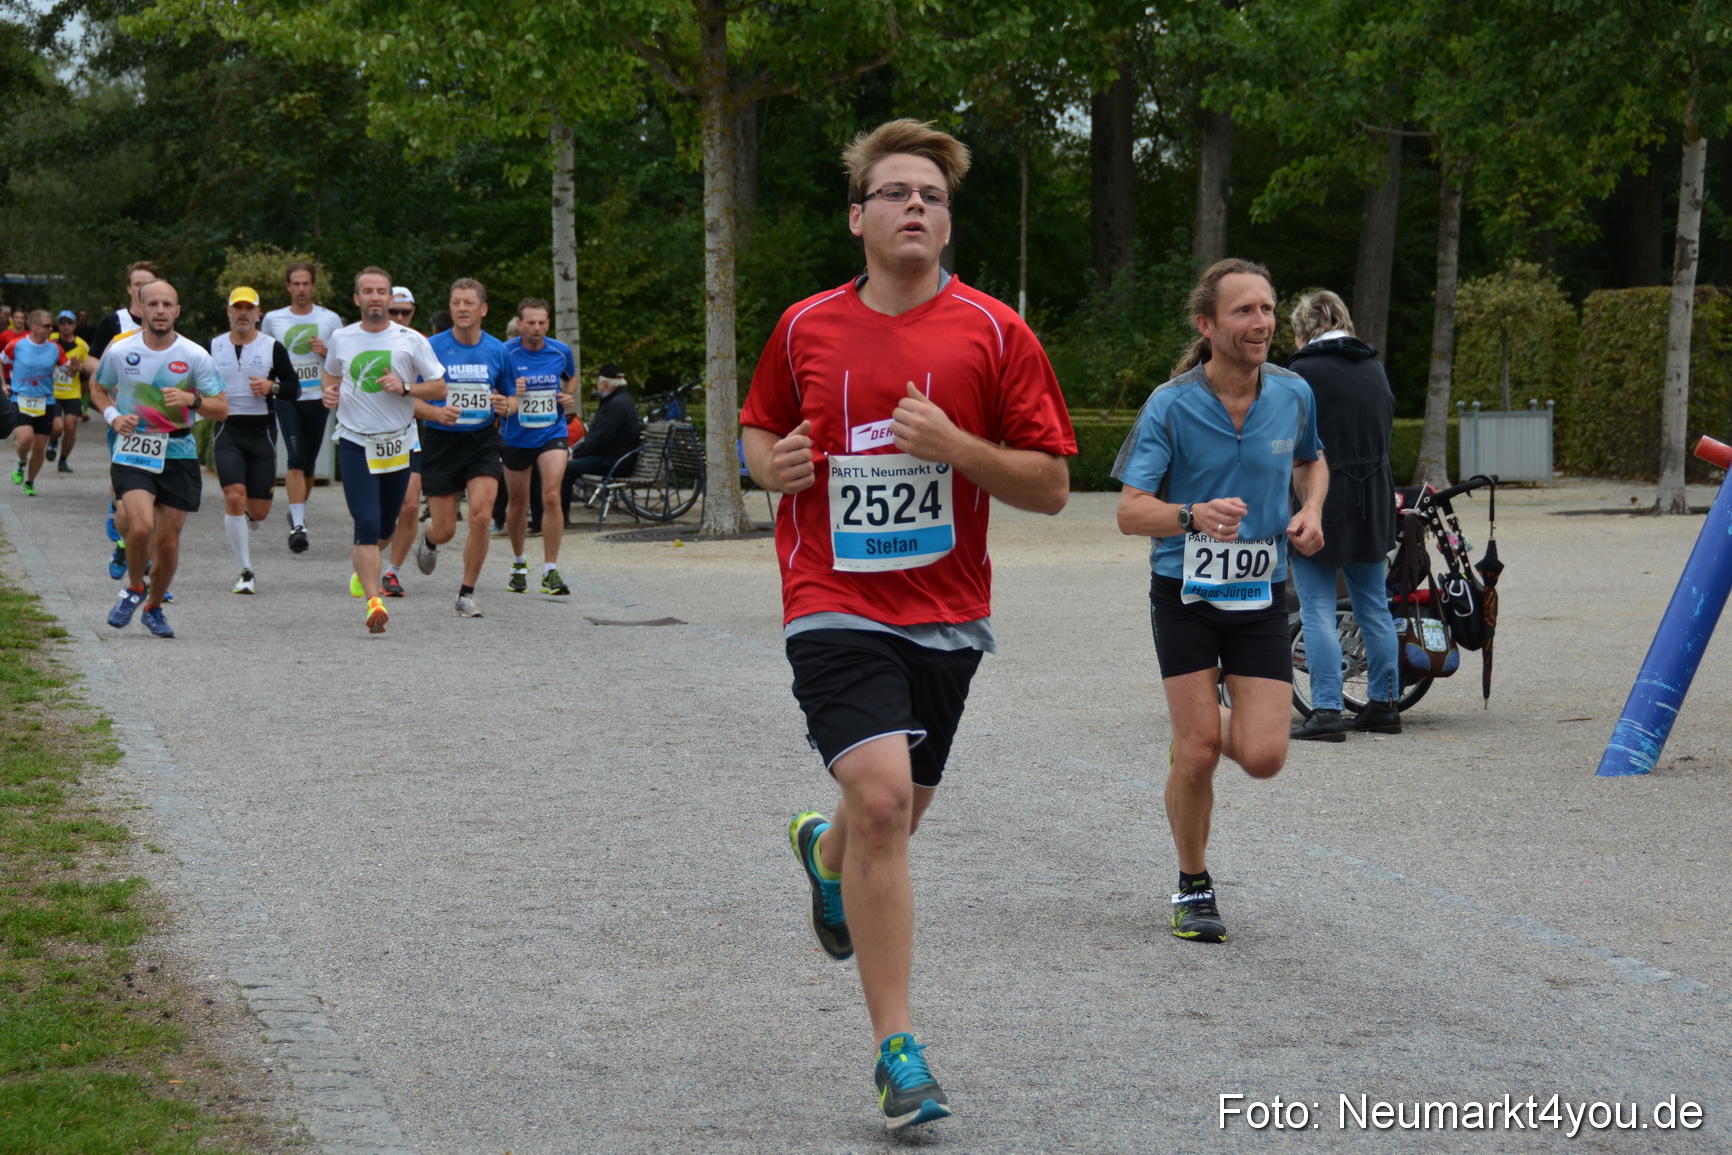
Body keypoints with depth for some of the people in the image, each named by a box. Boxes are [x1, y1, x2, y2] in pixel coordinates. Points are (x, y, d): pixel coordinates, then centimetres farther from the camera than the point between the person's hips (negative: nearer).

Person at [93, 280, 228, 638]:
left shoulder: (195, 356, -4)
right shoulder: (119, 351, -2)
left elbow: (221, 409, -2)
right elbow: (98, 389, 16)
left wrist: (192, 400, -22)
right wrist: (112, 416, -3)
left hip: (178, 454, 1)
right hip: (132, 452, -1)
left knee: (168, 541, 4)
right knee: (141, 526, -22)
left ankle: (154, 607, 29)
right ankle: (134, 589, 7)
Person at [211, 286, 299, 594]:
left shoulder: (273, 347, 2)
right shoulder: (214, 346, 7)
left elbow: (294, 389, 4)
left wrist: (272, 387, -15)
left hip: (262, 432, 0)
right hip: (227, 431, 0)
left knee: (259, 511, 2)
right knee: (235, 497, -17)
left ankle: (238, 522, 41)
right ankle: (246, 572, -10)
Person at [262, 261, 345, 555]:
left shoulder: (330, 320, 5)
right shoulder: (272, 319, 7)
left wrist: (326, 352, -9)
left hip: (318, 398, 1)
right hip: (286, 397, -1)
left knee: (308, 463, 8)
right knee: (296, 459, -17)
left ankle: (298, 511, 33)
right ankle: (297, 524, -22)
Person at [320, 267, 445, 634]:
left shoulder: (411, 340, -2)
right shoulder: (341, 338, 4)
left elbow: (439, 387, 2)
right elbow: (330, 373, 22)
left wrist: (405, 388, -15)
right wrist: (328, 390, -1)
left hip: (399, 443, 1)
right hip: (356, 443, -1)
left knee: (385, 527, 13)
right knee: (367, 524, -15)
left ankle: (362, 568, 45)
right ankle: (373, 601, -19)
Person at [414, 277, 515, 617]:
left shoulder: (497, 350, 2)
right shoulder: (432, 347, -6)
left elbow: (512, 397, 14)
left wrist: (505, 405, -10)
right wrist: (436, 413, -21)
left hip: (482, 440, 1)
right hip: (440, 443, -1)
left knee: (481, 516, -16)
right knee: (445, 530, 2)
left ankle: (467, 593, 0)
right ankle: (429, 537, 42)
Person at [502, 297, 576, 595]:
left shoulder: (561, 351, -2)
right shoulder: (505, 353, -10)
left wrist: (568, 397, 0)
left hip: (552, 434, 0)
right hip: (517, 438, 0)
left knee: (551, 497, -16)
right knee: (519, 504, 11)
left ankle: (551, 571, -12)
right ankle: (519, 563, 35)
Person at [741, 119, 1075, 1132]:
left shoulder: (994, 332, -3)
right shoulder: (806, 328, 3)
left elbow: (1051, 486, -4)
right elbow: (760, 430, 19)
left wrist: (955, 446, -19)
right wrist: (773, 465, -4)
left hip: (945, 612, 2)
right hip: (836, 603, -2)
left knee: (898, 814, 16)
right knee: (882, 799, -20)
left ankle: (826, 855, 55)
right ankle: (898, 1051, -11)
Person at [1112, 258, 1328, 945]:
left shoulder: (1294, 394, -1)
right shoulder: (1170, 406, -12)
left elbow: (1312, 461, 21)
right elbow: (1130, 511, -14)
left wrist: (1311, 511, 0)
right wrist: (1194, 515, -34)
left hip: (1261, 596, 3)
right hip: (1186, 595, -3)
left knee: (1263, 757, -7)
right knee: (1198, 751, -6)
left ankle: (1203, 733, 29)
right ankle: (1193, 888, 16)